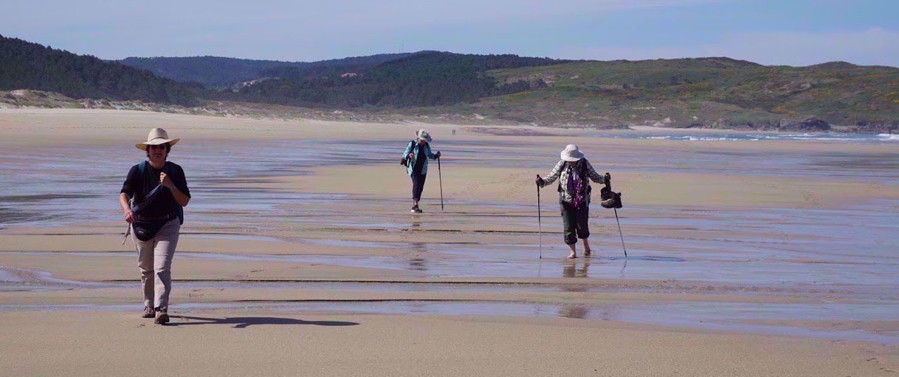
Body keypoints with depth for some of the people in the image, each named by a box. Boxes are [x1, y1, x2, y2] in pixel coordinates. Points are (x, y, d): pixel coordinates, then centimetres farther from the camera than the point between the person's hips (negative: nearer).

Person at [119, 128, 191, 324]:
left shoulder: (175, 171, -4)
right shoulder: (138, 171, -7)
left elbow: (184, 201, -6)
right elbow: (124, 194, -20)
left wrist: (170, 185, -23)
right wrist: (127, 209, -42)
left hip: (168, 224, -1)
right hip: (141, 225, 1)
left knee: (162, 266, -15)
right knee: (146, 268, 12)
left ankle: (161, 309, -22)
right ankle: (149, 306, 30)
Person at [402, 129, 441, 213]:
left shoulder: (426, 145, 4)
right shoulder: (412, 144, -9)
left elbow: (429, 155, 17)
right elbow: (404, 154, -11)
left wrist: (436, 155, -2)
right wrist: (409, 155, -33)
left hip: (423, 169, 5)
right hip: (413, 168, -5)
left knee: (420, 186, 4)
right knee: (416, 183, -21)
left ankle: (414, 206, 14)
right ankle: (415, 204, -29)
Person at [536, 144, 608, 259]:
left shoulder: (585, 164, -3)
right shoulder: (561, 165, -3)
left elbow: (594, 177, 6)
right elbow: (551, 177, 3)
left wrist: (604, 179, -12)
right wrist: (542, 182, -15)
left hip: (582, 201, -1)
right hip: (566, 201, 1)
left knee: (582, 225, 0)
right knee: (568, 227, -2)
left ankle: (586, 244, 30)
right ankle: (573, 252, 9)